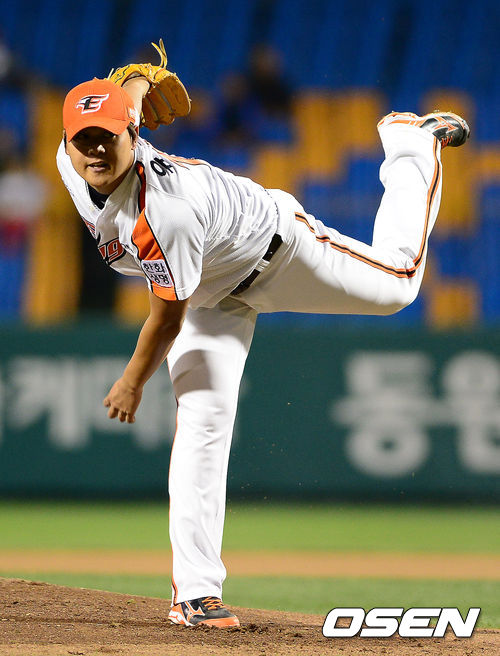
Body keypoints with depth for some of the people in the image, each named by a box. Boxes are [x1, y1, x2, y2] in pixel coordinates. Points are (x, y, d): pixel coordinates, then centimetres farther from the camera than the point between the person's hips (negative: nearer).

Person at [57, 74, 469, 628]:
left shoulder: (166, 209, -46)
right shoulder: (72, 164, -24)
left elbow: (168, 316, -32)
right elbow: (130, 92, -1)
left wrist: (131, 385, -18)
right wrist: (139, 83, 22)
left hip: (277, 249, -6)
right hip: (212, 298, 6)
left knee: (396, 283, 18)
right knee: (202, 419, -10)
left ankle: (412, 141, 43)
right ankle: (193, 591, -12)